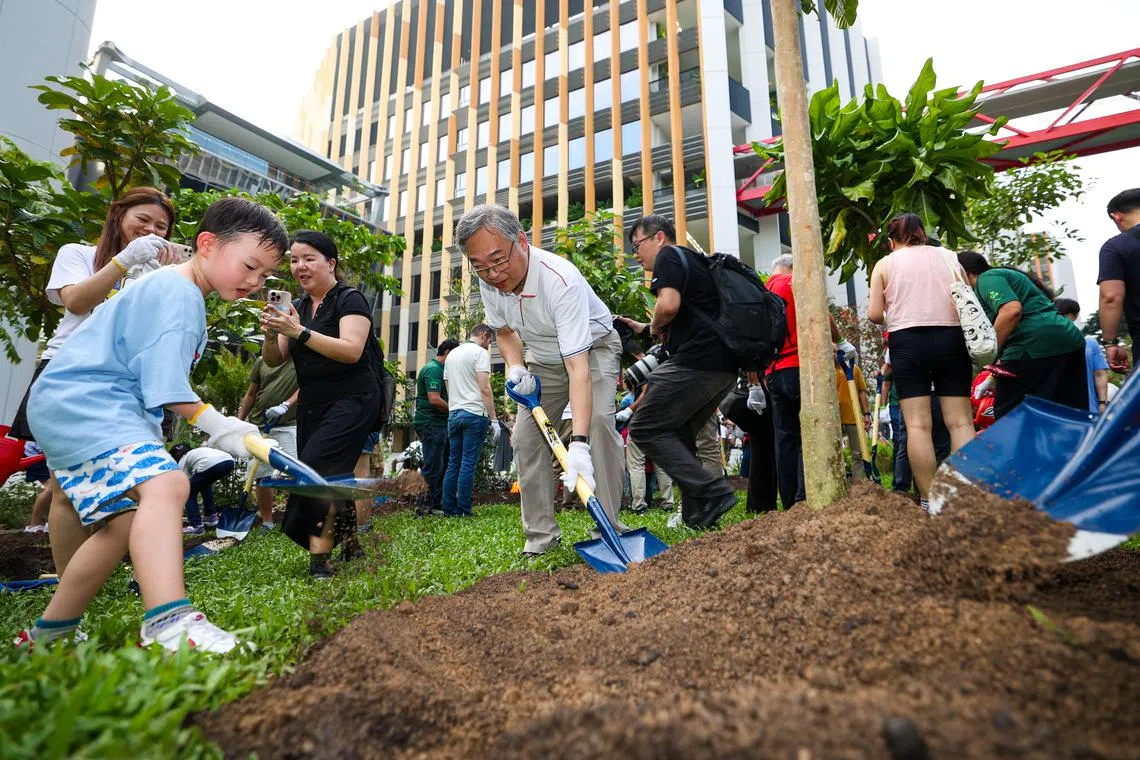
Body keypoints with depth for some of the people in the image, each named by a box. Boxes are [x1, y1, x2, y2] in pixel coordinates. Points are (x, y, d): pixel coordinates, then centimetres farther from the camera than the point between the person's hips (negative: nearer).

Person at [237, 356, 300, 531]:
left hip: (287, 425, -3)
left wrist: (285, 405, -26)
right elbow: (251, 394, 14)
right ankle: (267, 522, 19)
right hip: (258, 425, 4)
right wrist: (238, 422, 13)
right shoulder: (262, 361, 7)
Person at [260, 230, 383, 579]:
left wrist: (300, 332, -30)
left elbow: (351, 350, -24)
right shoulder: (297, 307, 12)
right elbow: (273, 361, 10)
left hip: (352, 402, -7)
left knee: (315, 467, -21)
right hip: (312, 405, 7)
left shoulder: (350, 300, -9)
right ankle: (351, 544, 23)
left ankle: (319, 557, -16)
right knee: (330, 479, 7)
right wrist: (271, 333, -11)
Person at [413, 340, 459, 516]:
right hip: (432, 424, -11)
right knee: (433, 468, -7)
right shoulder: (433, 369, -13)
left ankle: (437, 505, 19)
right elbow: (434, 399, -23)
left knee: (443, 466, 13)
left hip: (439, 424, 11)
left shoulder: (440, 369, 20)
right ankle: (424, 507, 0)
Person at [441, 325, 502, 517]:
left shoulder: (452, 354, 19)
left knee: (453, 463, 9)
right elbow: (485, 388, -13)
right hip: (474, 414, -7)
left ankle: (449, 508, 11)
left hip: (453, 414, 7)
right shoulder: (480, 352, -5)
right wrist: (494, 419, -13)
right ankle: (463, 509, -2)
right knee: (469, 463, -4)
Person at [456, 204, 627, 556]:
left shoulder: (561, 280, -39)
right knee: (525, 437, -3)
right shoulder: (488, 280, -18)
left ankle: (608, 526, -20)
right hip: (544, 359, 6)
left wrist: (578, 444, -53)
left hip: (592, 347, -5)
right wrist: (516, 368, -17)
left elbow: (578, 366, -45)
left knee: (598, 419, -29)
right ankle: (541, 533, 6)